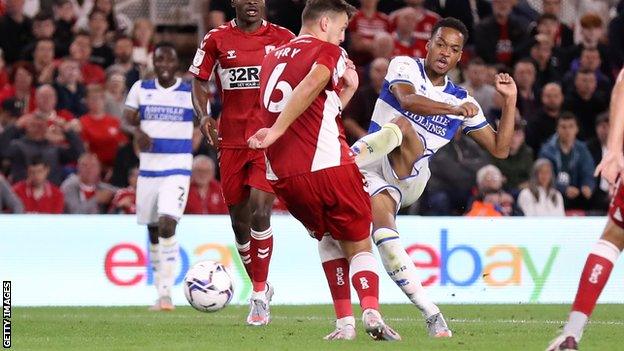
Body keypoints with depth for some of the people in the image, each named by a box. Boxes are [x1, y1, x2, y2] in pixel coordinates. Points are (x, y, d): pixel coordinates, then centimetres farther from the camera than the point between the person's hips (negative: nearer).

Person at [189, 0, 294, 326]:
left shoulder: (283, 38, 3)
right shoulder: (216, 39, 5)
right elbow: (199, 81, 12)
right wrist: (203, 115, -6)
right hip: (231, 139, 2)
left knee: (259, 210, -17)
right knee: (239, 220, 7)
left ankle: (259, 296, -10)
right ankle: (258, 286, 28)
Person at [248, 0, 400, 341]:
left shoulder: (272, 58, 23)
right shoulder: (328, 51, 2)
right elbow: (309, 87, -22)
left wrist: (347, 90, 29)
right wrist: (276, 132, -25)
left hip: (282, 176, 6)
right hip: (328, 166, -5)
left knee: (328, 237, 25)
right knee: (359, 244, 8)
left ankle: (344, 321, 12)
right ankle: (371, 313, -16)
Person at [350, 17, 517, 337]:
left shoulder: (462, 101, 16)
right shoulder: (405, 67, 7)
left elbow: (499, 149, 18)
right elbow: (408, 99, -16)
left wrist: (510, 100, 9)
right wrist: (454, 110, -30)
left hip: (410, 175, 2)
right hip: (374, 169, -2)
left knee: (400, 126, -30)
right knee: (383, 232, -29)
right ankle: (431, 314, -29)